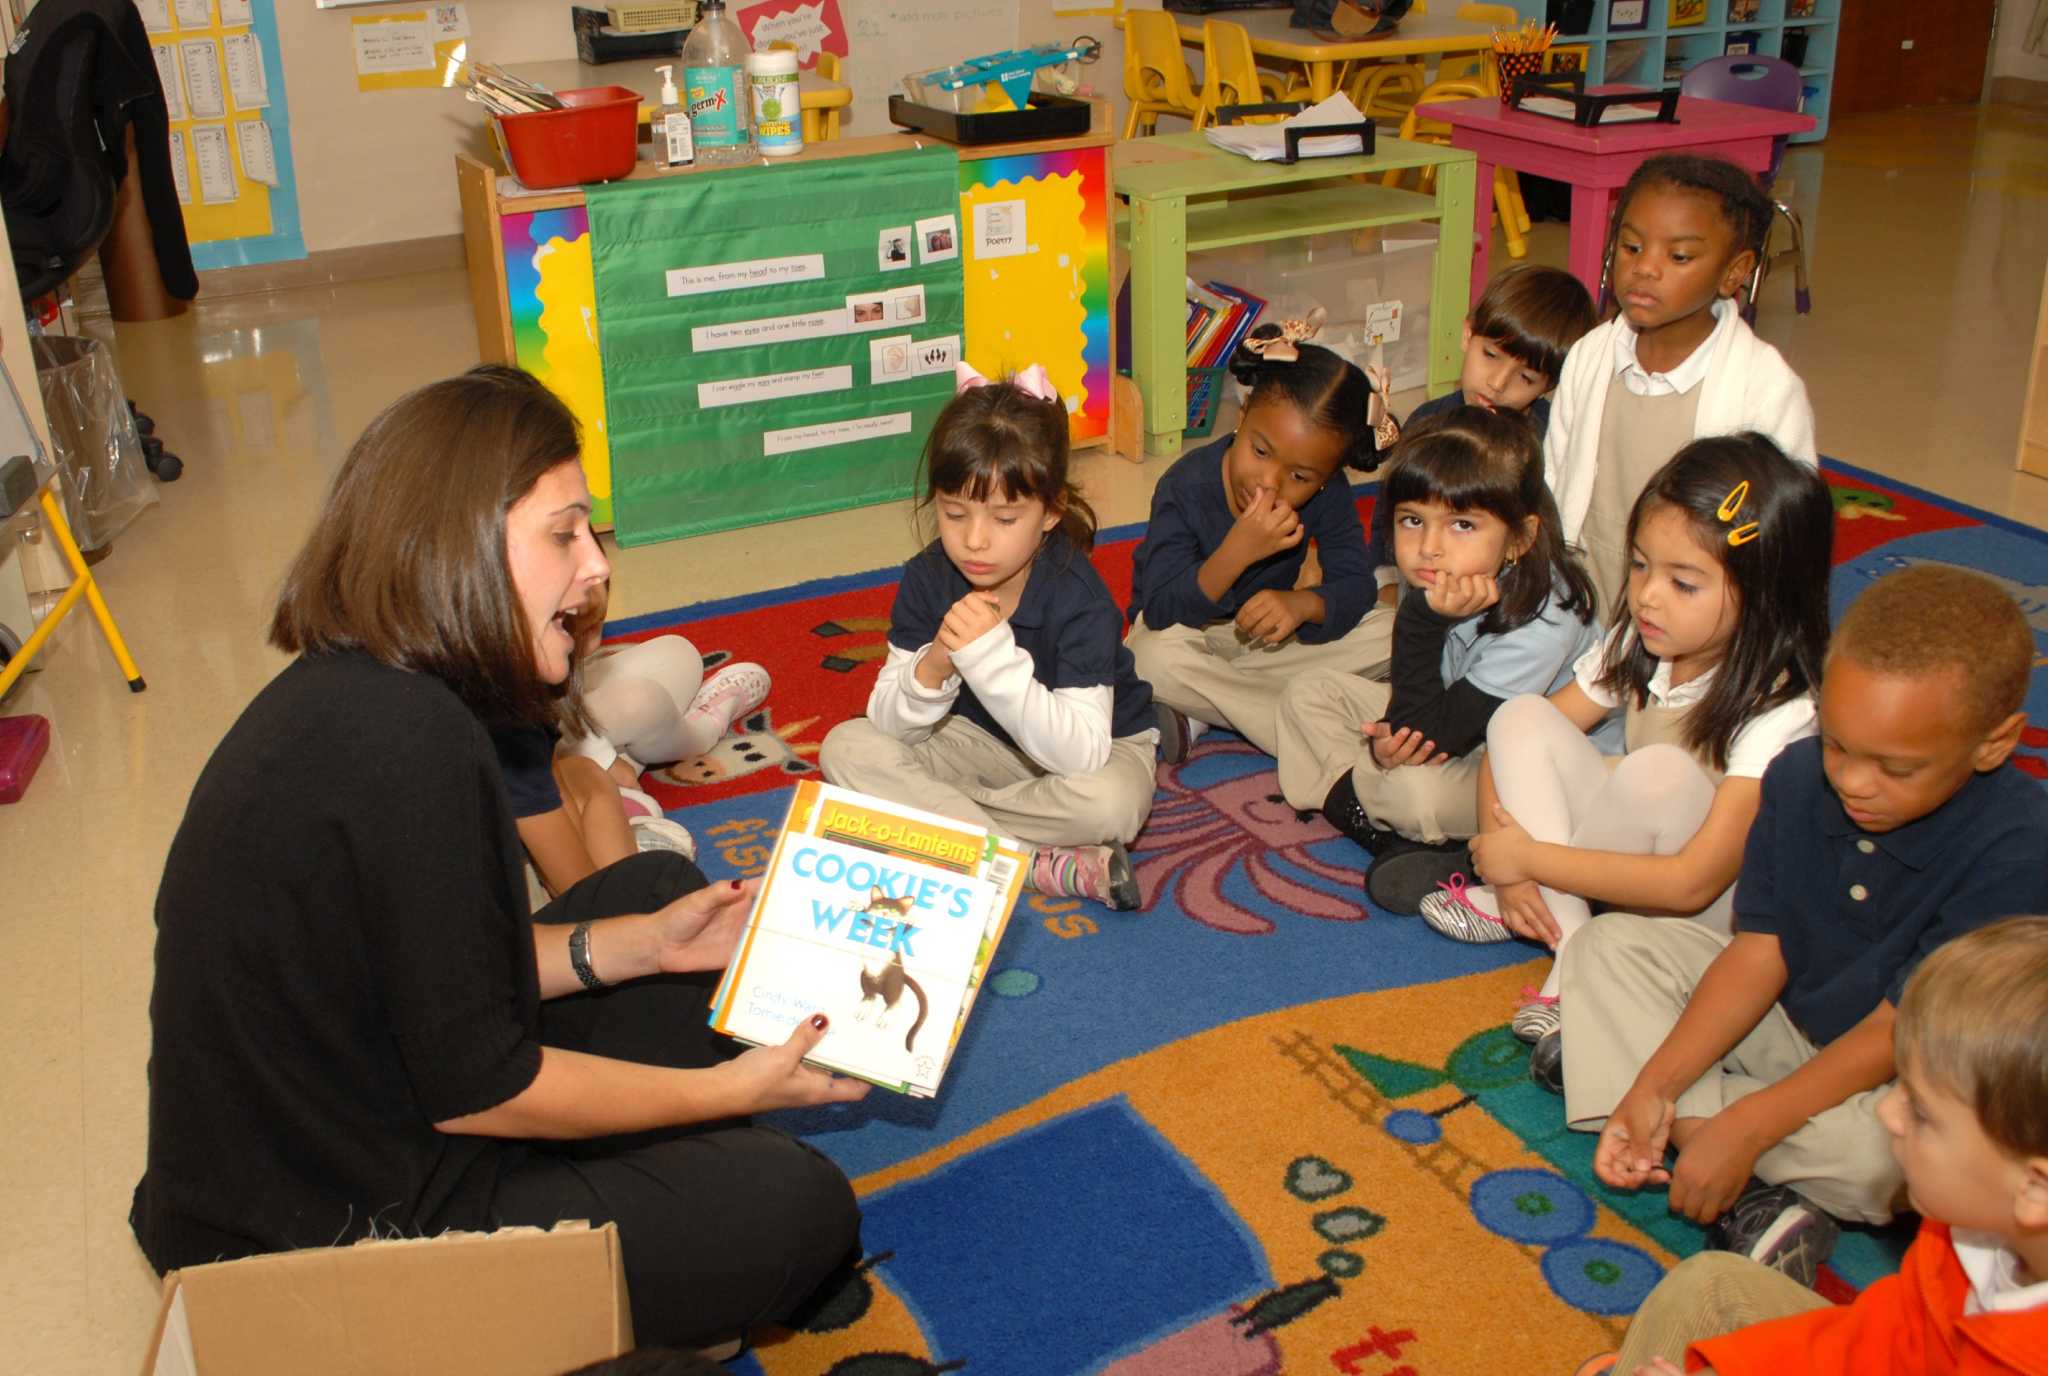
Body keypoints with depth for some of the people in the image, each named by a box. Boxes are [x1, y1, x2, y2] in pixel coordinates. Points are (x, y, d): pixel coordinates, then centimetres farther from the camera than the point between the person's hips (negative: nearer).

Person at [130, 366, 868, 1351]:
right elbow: (472, 1090, -21)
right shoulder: (406, 742, -28)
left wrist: (643, 945, 4)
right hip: (328, 1244, -10)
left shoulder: (346, 694, 2)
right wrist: (733, 1088, -10)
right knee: (798, 1206, -6)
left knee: (656, 888, 14)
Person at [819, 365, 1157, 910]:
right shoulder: (927, 579, -15)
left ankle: (932, 807, -15)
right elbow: (890, 725, -13)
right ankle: (1044, 867, -23)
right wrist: (931, 670, -36)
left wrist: (993, 657, -45)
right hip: (980, 738, 5)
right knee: (847, 747, -17)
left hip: (1098, 746, -5)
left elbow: (1080, 754, -36)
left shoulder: (1080, 599, -29)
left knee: (1108, 803, -38)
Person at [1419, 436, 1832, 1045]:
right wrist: (1507, 863, -21)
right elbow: (1516, 741, -4)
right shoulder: (1638, 645, -7)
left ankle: (1521, 910, -14)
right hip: (1621, 859, 6)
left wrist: (1527, 859, -27)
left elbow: (1690, 882, -32)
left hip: (1717, 908, -6)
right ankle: (1572, 946, -21)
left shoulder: (1782, 714, -26)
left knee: (1661, 771, -36)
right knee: (1520, 715, -15)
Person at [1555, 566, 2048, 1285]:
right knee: (1609, 946, -6)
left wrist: (1744, 1126, -31)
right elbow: (1759, 950, -10)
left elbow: (1895, 1034, -25)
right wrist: (1655, 1084, -21)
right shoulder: (1799, 776, -12)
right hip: (1788, 1018, 6)